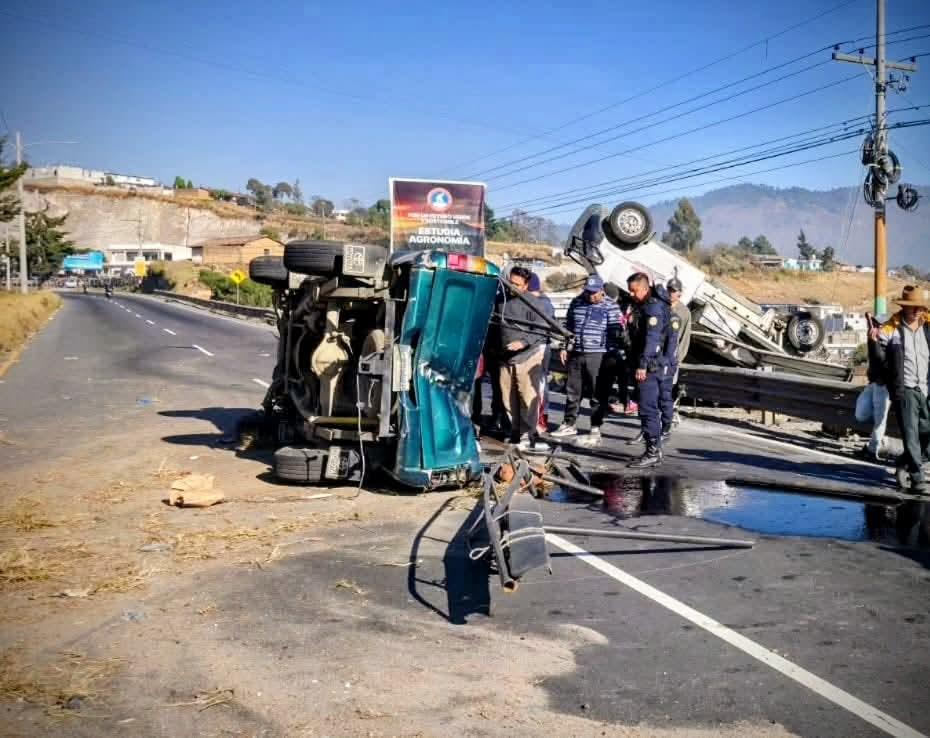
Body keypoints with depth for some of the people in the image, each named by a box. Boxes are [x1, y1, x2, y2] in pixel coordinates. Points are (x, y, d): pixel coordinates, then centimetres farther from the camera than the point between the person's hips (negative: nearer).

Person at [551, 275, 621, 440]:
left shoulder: (610, 307, -3)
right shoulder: (576, 303, 10)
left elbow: (615, 331, -5)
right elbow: (568, 326, 18)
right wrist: (564, 347, 12)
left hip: (597, 355, -5)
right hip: (575, 354, 5)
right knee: (572, 390, 11)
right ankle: (568, 424, 22)